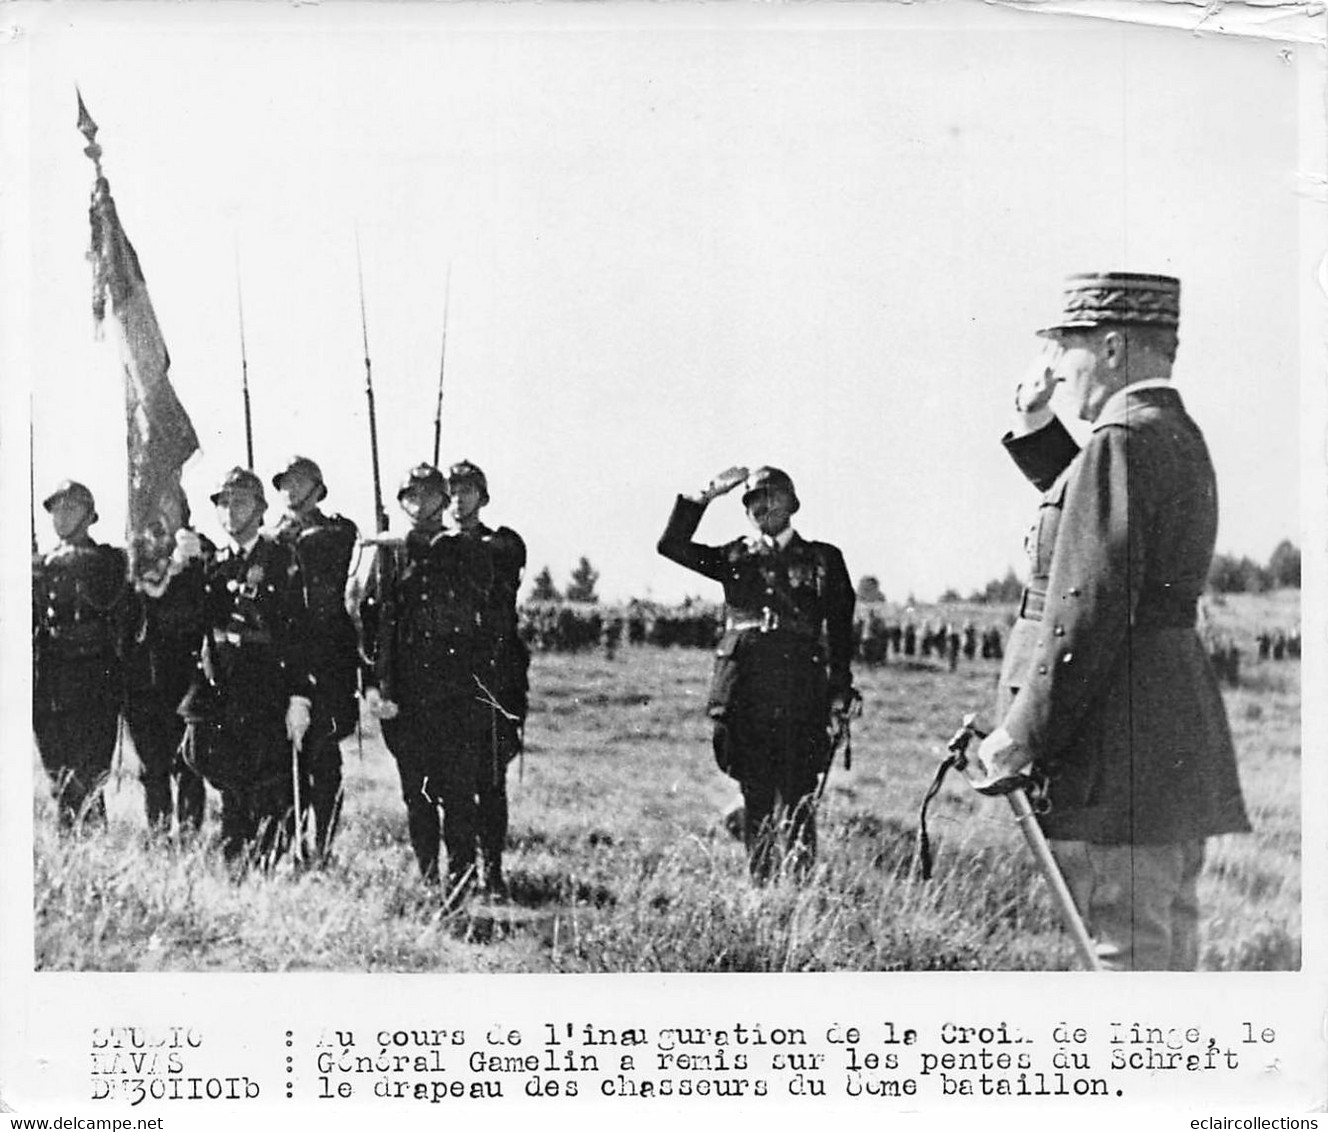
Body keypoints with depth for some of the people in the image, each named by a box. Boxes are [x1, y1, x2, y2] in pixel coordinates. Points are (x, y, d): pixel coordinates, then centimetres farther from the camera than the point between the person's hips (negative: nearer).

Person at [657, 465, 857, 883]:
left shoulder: (822, 560, 13)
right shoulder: (735, 558, 17)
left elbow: (841, 632, 10)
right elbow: (672, 545, 8)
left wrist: (840, 695, 2)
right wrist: (705, 496, 3)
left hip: (800, 692, -2)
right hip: (743, 695, 2)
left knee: (796, 800, -9)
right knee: (756, 798, 4)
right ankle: (759, 886, 9)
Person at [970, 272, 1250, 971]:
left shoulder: (1121, 444, -16)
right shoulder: (1181, 440, 15)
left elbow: (1087, 613, -21)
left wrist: (1019, 745, -18)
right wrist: (1034, 427, 22)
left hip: (1115, 756, -10)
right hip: (1181, 741, 10)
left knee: (1125, 953, -6)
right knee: (1167, 950, 14)